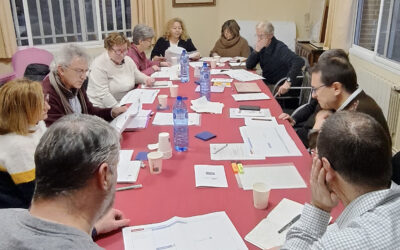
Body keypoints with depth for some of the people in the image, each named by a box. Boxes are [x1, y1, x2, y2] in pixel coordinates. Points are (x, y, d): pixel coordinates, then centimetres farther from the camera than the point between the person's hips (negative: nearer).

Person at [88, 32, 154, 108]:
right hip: (104, 109, -7)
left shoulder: (128, 60, 9)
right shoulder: (99, 65, -14)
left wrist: (146, 79, 6)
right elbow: (103, 94, -19)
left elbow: (137, 75, 27)